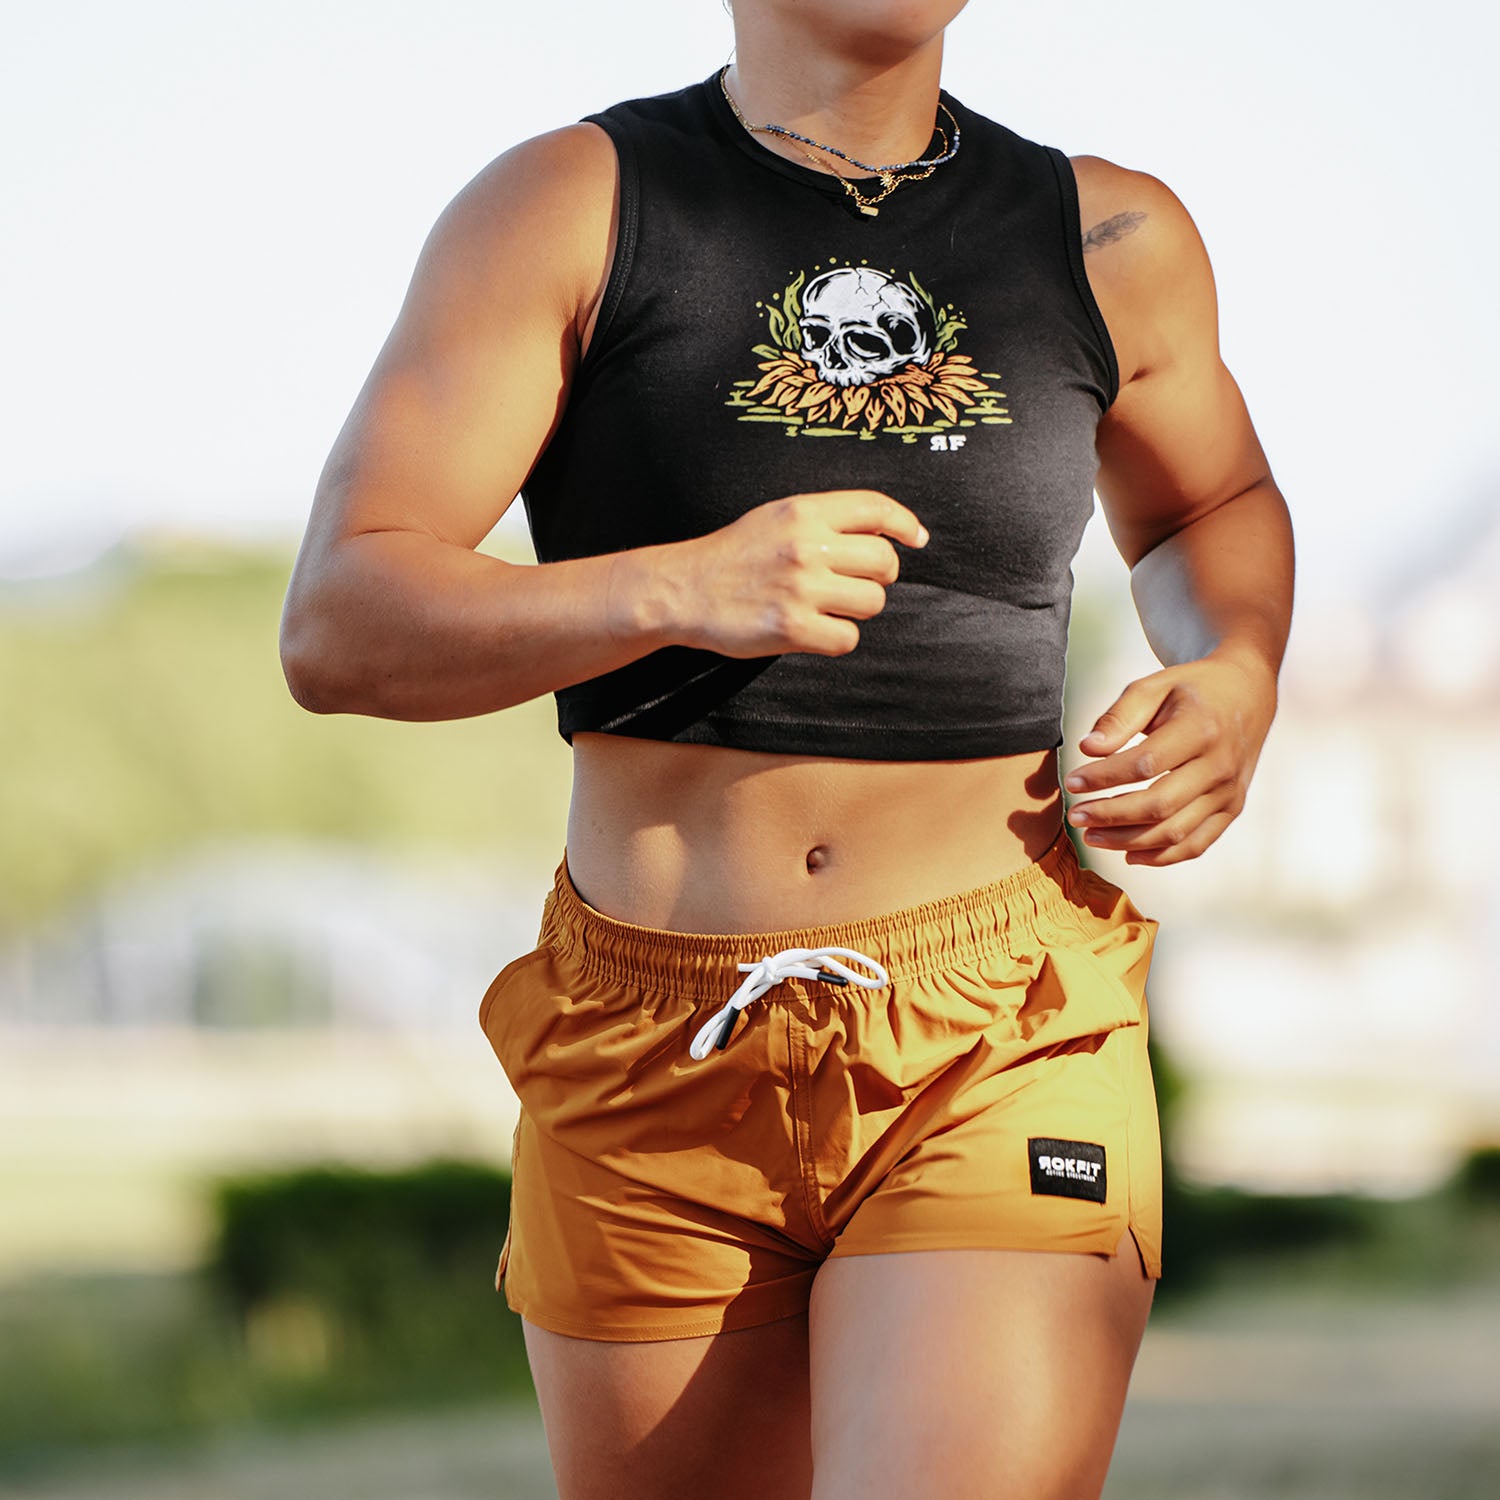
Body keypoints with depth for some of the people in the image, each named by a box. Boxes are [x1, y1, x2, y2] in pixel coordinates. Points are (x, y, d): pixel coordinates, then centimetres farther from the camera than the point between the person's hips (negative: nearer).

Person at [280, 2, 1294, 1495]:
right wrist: (679, 588, -22)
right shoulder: (567, 206, 1)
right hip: (650, 1077, 0)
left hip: (1004, 1051, 0)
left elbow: (1208, 503, 32)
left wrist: (1236, 678, 9)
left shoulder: (1113, 239, 10)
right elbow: (335, 630, -6)